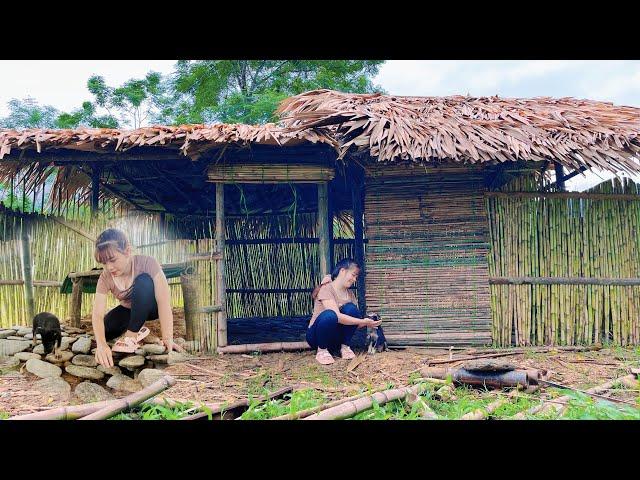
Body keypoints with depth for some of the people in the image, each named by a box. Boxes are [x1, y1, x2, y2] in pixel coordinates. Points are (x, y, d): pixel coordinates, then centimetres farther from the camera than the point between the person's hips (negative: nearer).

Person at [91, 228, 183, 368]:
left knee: (143, 281, -35)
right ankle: (137, 328, 4)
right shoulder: (105, 277, -20)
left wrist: (167, 338, -44)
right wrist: (101, 344, -48)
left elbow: (164, 302, -36)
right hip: (129, 309, 4)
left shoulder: (146, 263, -31)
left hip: (152, 307, -4)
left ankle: (132, 334, -22)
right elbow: (97, 314, -29)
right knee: (104, 332, -23)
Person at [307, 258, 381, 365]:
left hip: (336, 336, 5)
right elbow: (337, 316, -28)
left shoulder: (350, 294, 7)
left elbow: (355, 318, 0)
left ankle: (344, 346, -7)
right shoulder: (326, 288, -16)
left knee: (350, 308, -21)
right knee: (329, 315, -38)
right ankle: (322, 351, -16)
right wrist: (363, 322, -29)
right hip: (316, 335, -5)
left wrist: (367, 322, -20)